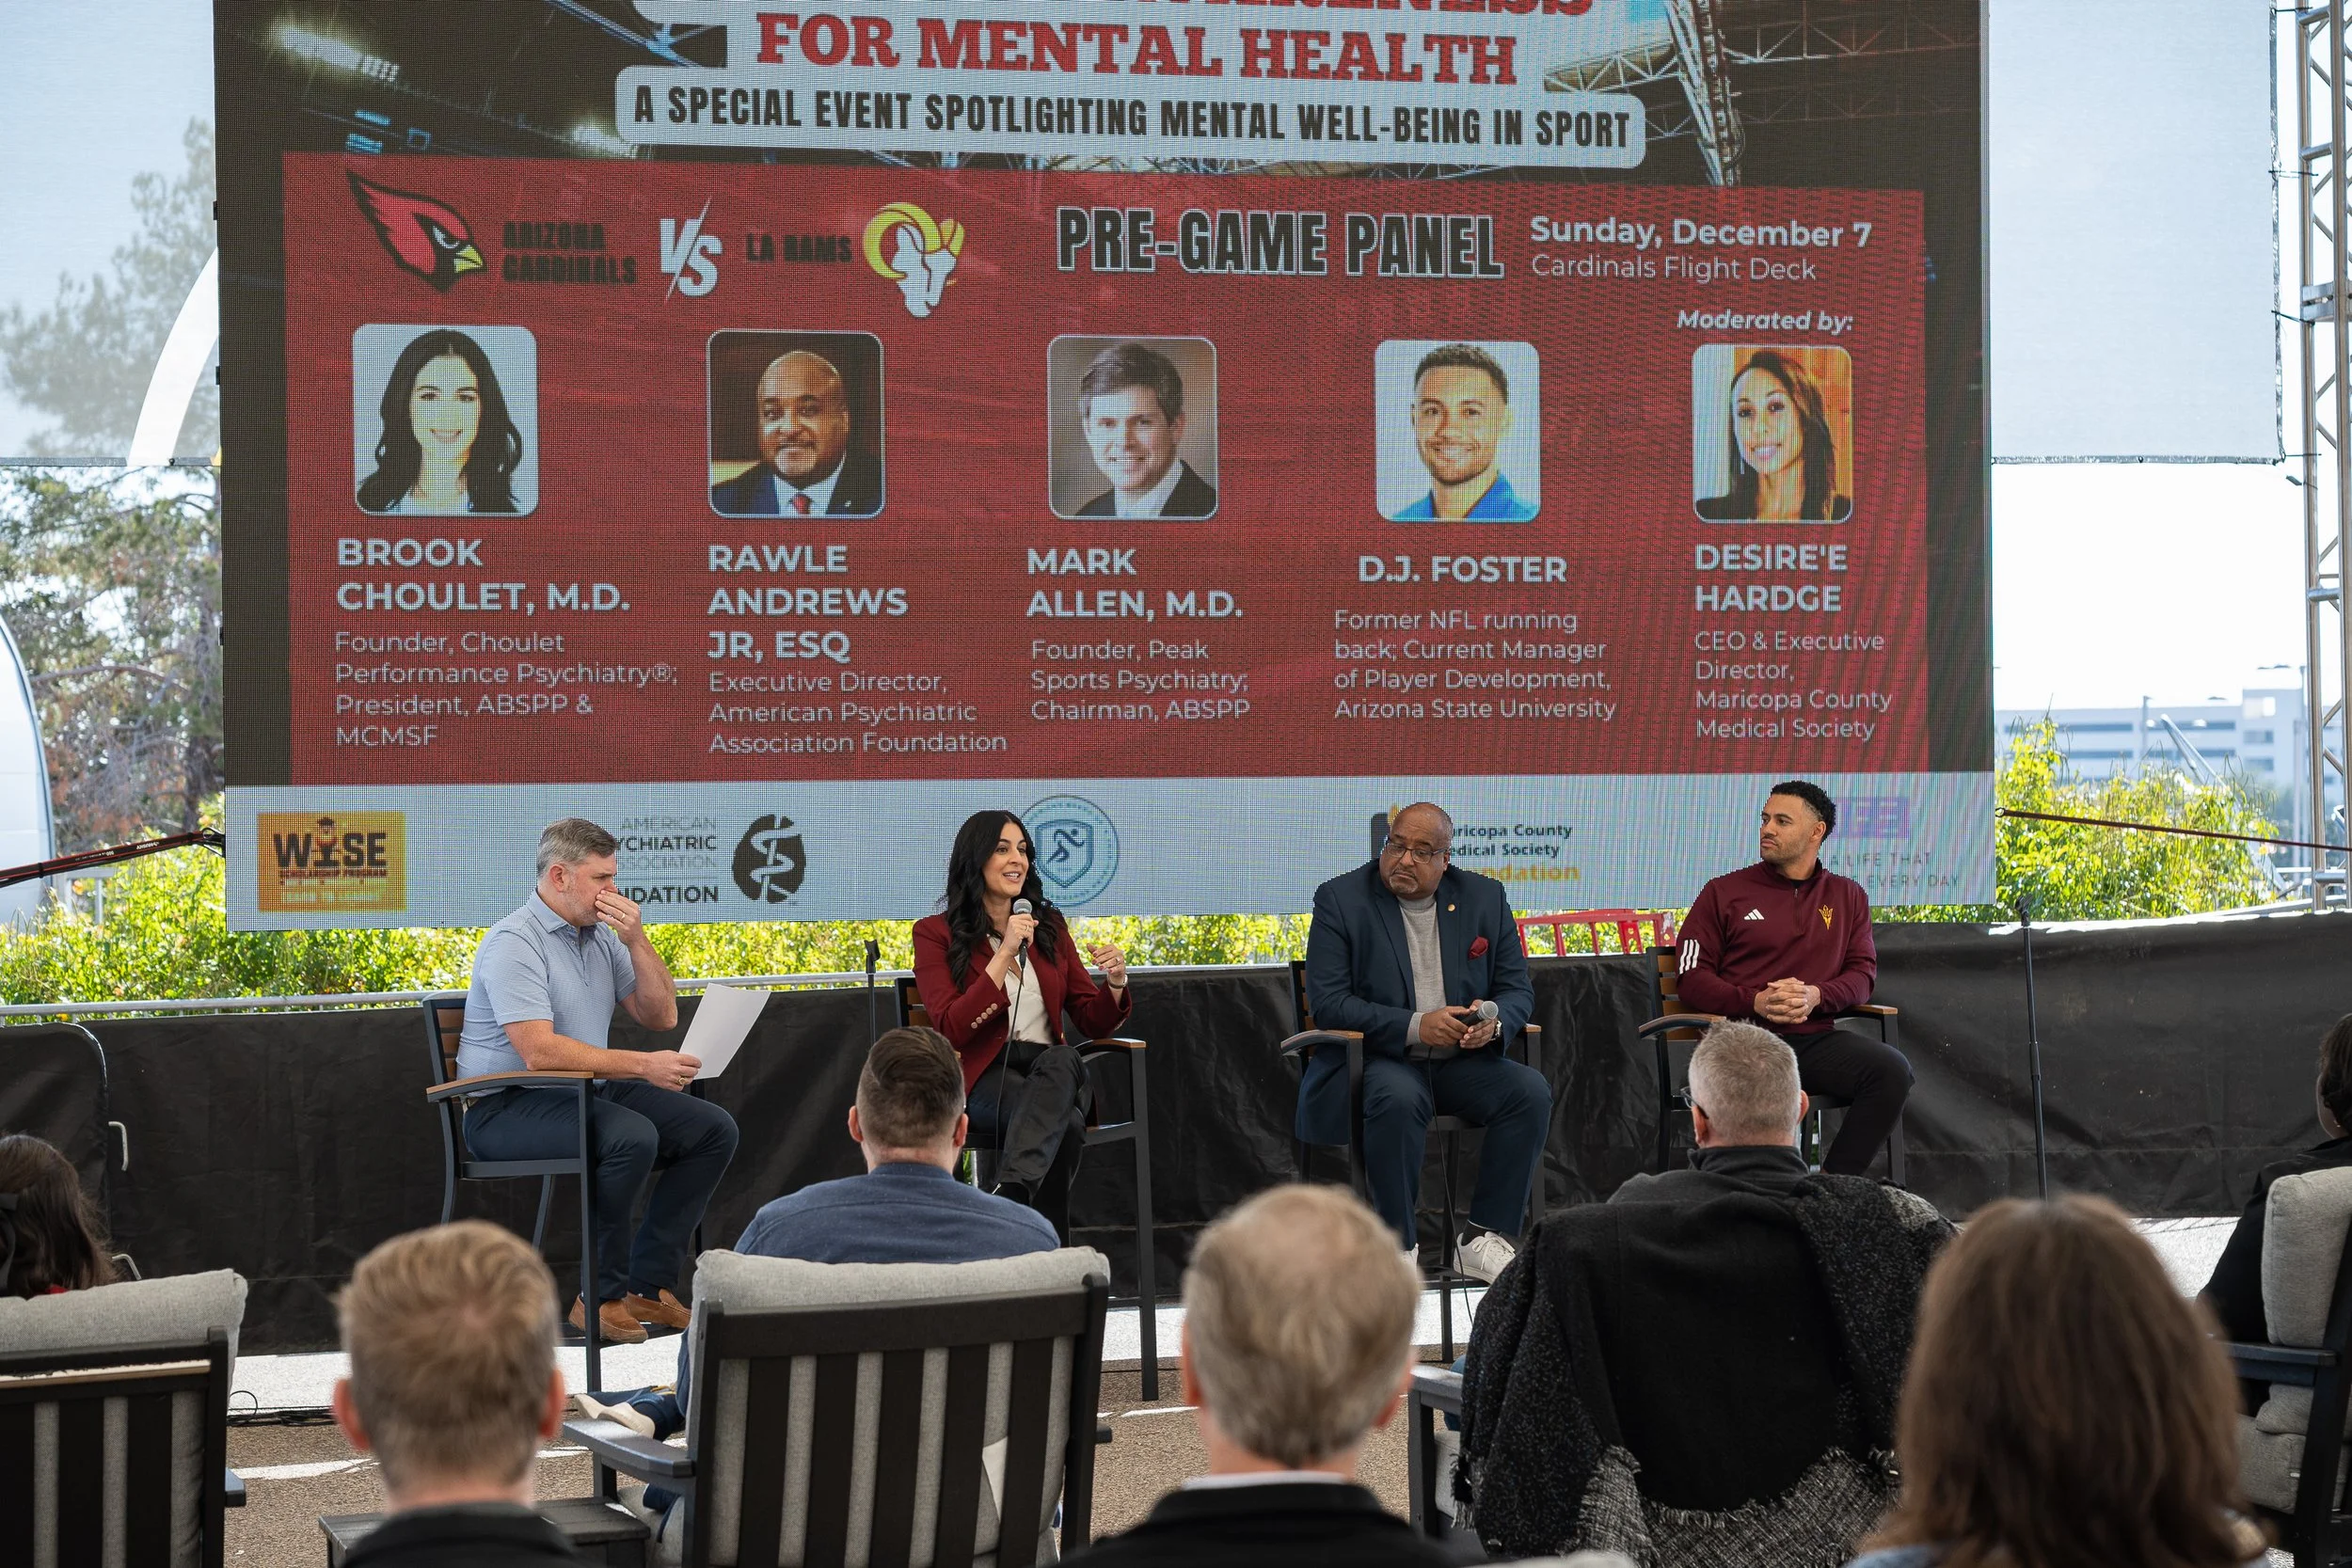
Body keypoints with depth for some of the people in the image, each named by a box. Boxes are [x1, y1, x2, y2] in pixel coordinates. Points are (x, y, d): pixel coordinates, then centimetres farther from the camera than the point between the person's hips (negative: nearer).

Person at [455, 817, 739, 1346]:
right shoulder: (515, 942, -15)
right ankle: (600, 1296, -21)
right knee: (631, 1136, -34)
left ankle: (648, 1283, -4)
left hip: (586, 1093, 9)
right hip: (508, 1107, -9)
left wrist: (636, 941, -3)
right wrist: (643, 1066, -28)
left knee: (713, 1129, -4)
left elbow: (660, 1017, 11)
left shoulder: (601, 936, 12)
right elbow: (539, 1052, -26)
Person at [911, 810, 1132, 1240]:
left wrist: (1116, 982, -6)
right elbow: (951, 1028, -10)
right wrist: (1005, 955, -16)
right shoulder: (935, 933, 5)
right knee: (1065, 1126, -39)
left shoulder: (1049, 926, 18)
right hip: (982, 1077, -3)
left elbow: (1094, 1023, 17)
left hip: (1053, 1070, 4)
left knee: (1062, 1060, -39)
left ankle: (1010, 1195, -58)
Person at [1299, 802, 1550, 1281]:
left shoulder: (1485, 898, 7)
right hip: (1375, 1059, -4)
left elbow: (1518, 990, 9)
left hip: (1460, 1061, 4)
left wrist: (1494, 1021, -17)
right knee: (1398, 1098, -36)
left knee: (1531, 1091, -22)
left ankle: (1485, 1238, -17)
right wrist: (1414, 1026, -22)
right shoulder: (1340, 899, -3)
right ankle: (1399, 1245, -24)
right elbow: (1326, 1002, -11)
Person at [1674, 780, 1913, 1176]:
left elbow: (1863, 973, 12)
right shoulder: (1724, 892, 10)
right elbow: (1691, 979, 5)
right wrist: (1755, 1002, -13)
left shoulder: (1847, 896, 19)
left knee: (1892, 1069, -27)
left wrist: (1816, 996, -11)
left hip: (1816, 1037, 3)